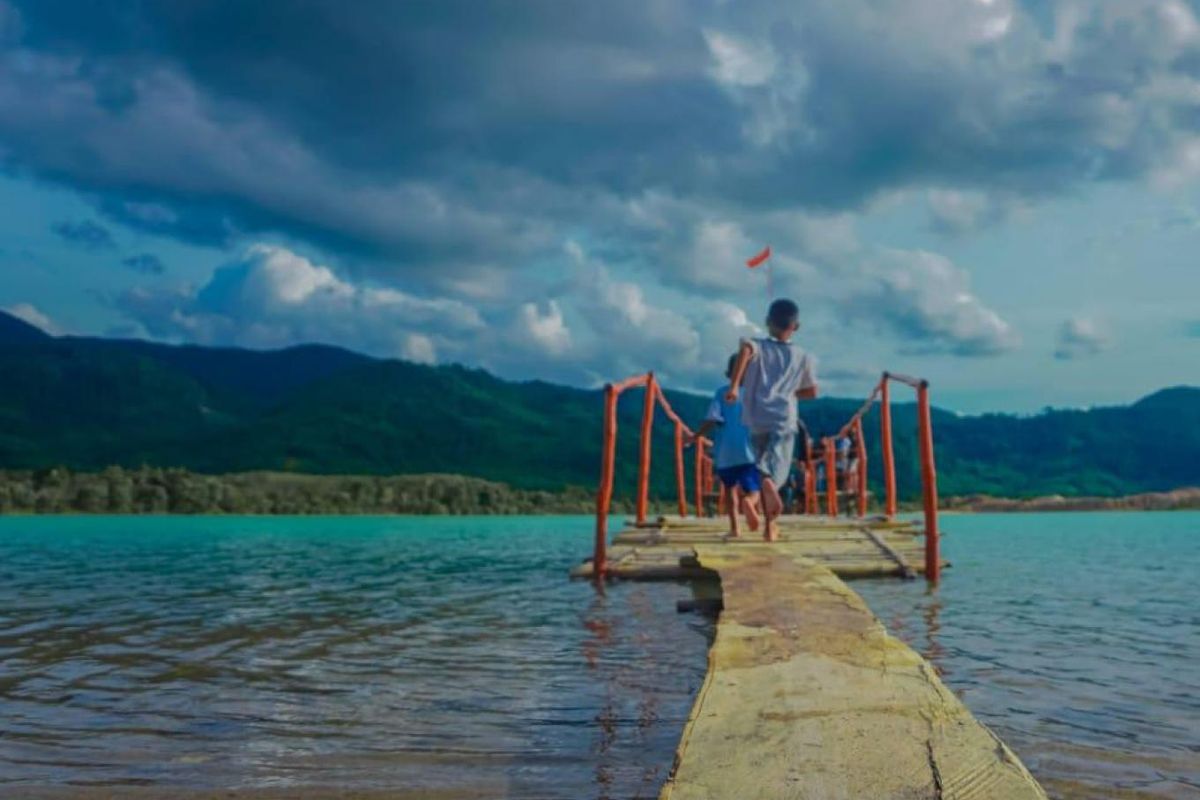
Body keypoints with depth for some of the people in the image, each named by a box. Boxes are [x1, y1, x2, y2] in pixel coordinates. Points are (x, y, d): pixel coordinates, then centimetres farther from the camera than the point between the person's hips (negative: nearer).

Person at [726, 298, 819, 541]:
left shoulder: (758, 347, 7)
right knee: (775, 467, -8)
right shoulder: (803, 357, 12)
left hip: (757, 419, 1)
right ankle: (768, 484, -43)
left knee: (762, 463, 17)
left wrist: (734, 386, -20)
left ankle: (771, 524, 8)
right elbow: (812, 391, 17)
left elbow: (745, 349, -18)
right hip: (784, 417, -1)